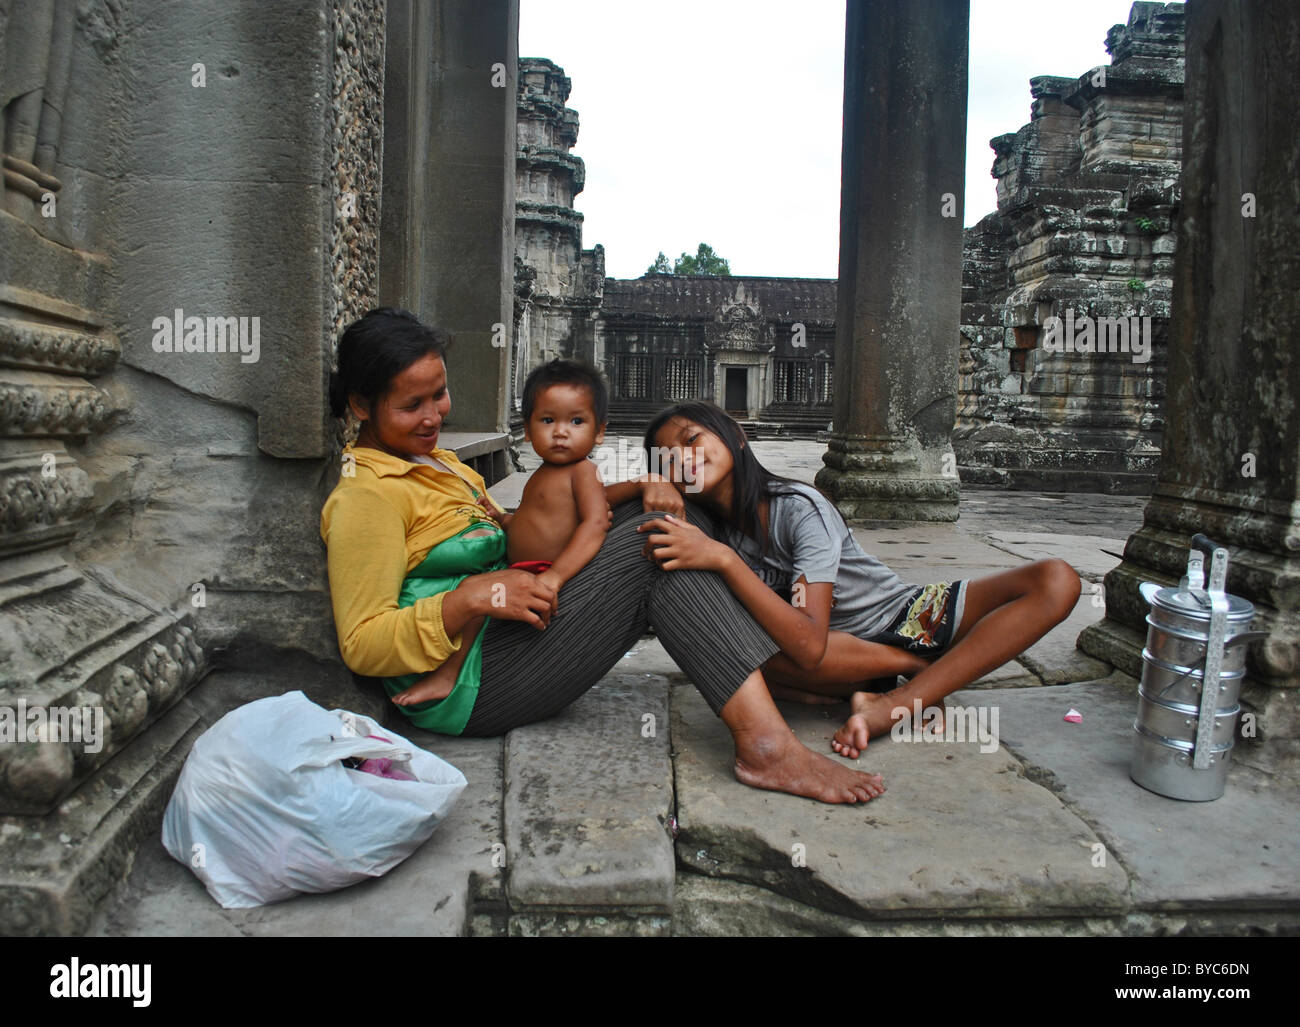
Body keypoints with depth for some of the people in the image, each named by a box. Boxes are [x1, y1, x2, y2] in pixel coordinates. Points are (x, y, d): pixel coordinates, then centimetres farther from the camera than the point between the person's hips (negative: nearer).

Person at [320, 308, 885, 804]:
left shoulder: (429, 460, 21)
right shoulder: (366, 497, -9)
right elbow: (362, 647, -15)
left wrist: (635, 490, 4)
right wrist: (474, 596, -28)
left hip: (503, 638, 10)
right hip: (467, 688, -9)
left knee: (661, 513, 2)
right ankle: (768, 746, -26)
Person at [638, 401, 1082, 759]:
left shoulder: (799, 507, -22)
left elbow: (809, 644, -33)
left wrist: (722, 560, -42)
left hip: (909, 616, -2)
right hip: (846, 650, 2)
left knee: (1056, 580, -25)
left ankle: (894, 706, -34)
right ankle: (922, 670, -16)